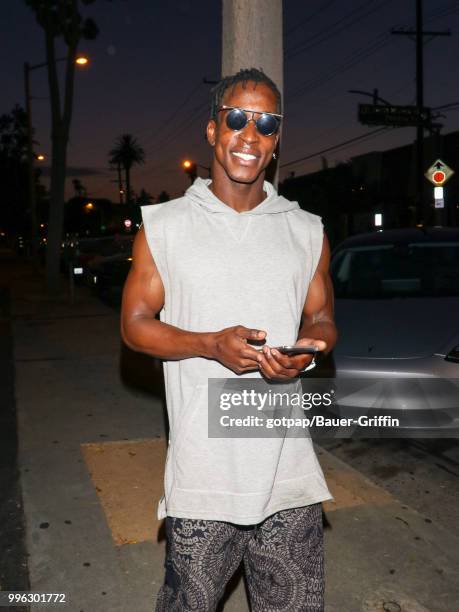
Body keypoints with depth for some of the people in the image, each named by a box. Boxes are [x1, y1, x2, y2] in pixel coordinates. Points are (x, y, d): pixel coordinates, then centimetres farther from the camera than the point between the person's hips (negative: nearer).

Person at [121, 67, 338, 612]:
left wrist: (306, 350, -13)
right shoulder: (163, 226, 0)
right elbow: (134, 323, 1)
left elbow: (322, 320, 12)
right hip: (201, 479, -1)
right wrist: (211, 345, -18)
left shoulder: (307, 232, 6)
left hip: (289, 471, 2)